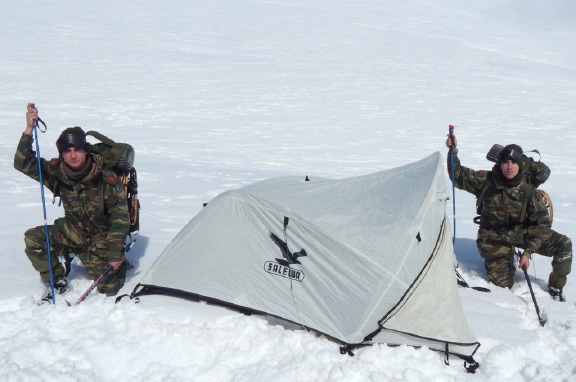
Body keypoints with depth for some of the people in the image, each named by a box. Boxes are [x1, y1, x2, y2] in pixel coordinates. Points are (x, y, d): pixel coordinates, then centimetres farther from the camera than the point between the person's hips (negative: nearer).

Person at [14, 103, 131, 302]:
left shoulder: (107, 180, -22)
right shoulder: (57, 172, -11)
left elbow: (120, 220, -18)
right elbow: (23, 163, -17)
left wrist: (114, 254, -19)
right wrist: (29, 129, -28)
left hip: (101, 238, -3)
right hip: (73, 232, 3)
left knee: (108, 288, -11)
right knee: (33, 239, -21)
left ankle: (119, 265, 25)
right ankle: (58, 282, 1)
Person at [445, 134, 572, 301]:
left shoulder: (528, 191, -15)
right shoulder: (487, 181, -13)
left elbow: (542, 223, -14)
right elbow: (459, 176, -7)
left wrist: (528, 252, -22)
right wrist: (453, 152, -22)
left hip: (522, 233, 1)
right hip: (495, 239, -1)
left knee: (564, 245, -19)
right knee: (502, 284, -4)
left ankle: (555, 288, 2)